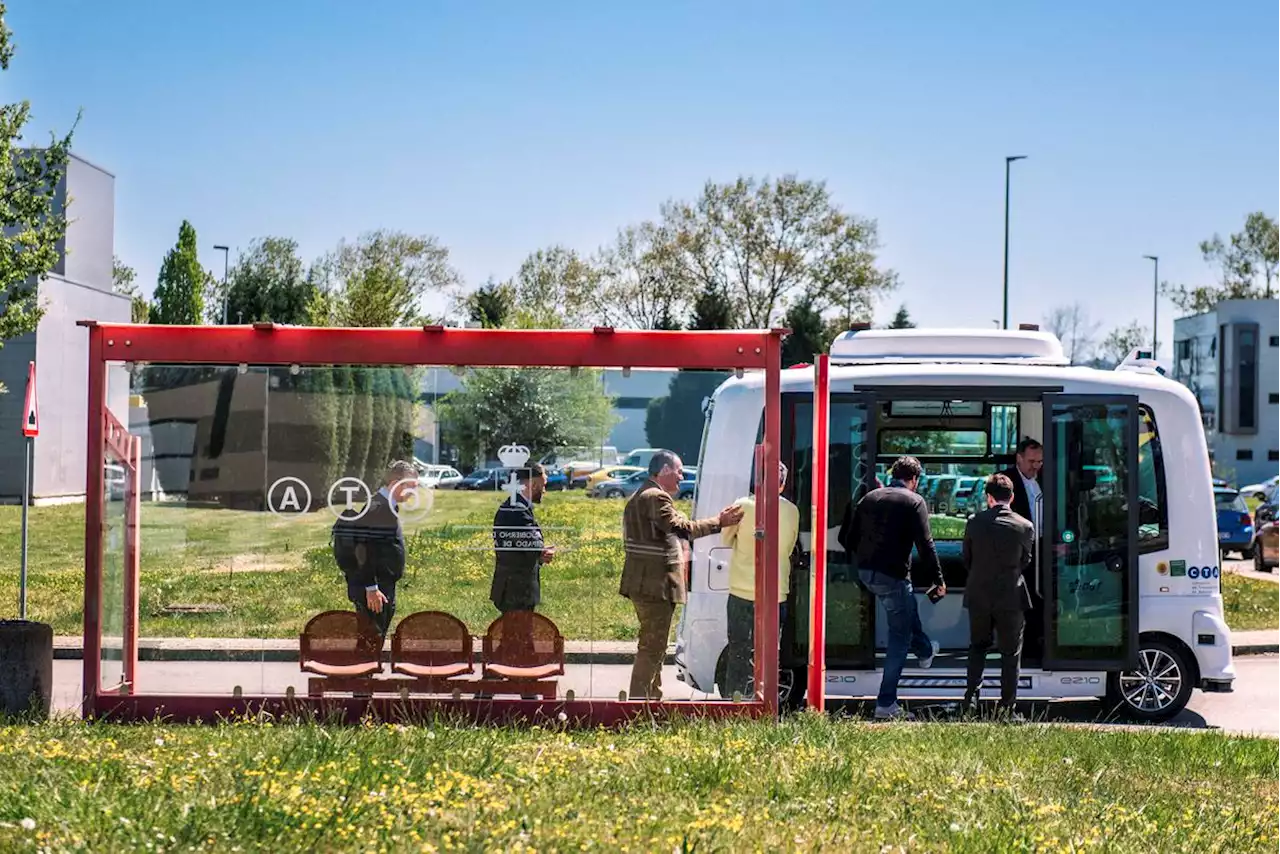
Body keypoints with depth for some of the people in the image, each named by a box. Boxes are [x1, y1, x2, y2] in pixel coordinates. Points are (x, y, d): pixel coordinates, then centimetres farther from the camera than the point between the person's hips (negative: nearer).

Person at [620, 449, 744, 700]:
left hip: (643, 584, 11)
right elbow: (680, 528, -25)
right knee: (652, 647, -8)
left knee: (653, 645, 20)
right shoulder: (657, 497, -16)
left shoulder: (638, 498, 20)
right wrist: (719, 522, -21)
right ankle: (638, 699, -8)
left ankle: (652, 697, 28)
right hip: (656, 585, -11)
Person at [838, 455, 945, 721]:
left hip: (866, 573, 6)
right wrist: (939, 579, -4)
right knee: (899, 638, 5)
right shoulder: (914, 502, -8)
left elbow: (847, 538, 11)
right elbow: (925, 544, -13)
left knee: (908, 607, 34)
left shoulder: (870, 498, 9)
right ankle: (886, 704, 3)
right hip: (893, 575, -6)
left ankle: (925, 650, 57)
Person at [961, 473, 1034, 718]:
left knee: (978, 646, 20)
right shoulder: (1024, 527, -9)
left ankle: (972, 695, 10)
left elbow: (966, 559, 5)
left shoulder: (974, 523, -5)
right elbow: (1026, 561, 5)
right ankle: (1007, 705, 8)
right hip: (1011, 597, -2)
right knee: (1010, 652, 9)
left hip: (978, 596, 2)